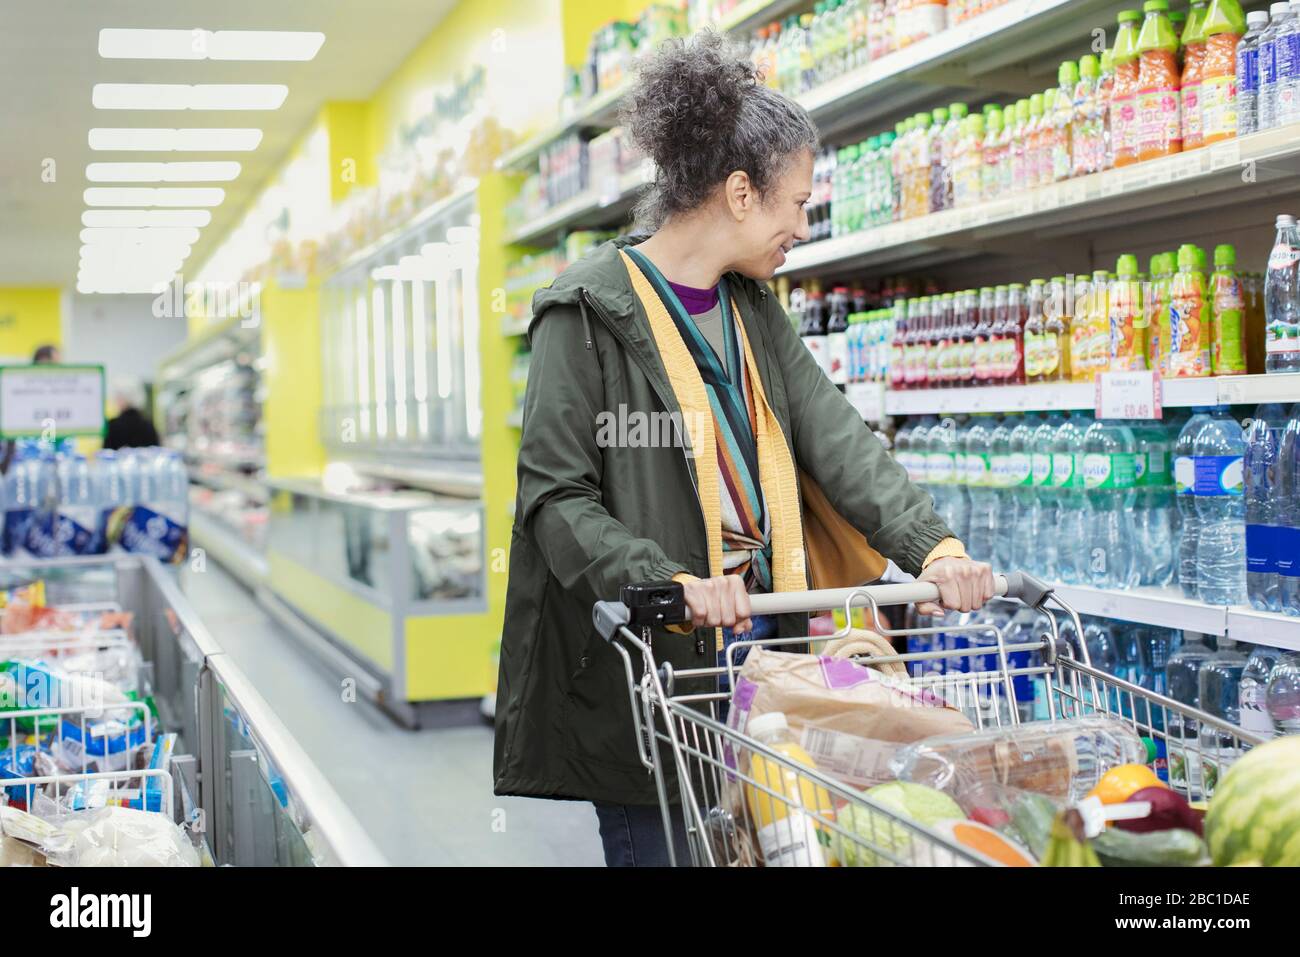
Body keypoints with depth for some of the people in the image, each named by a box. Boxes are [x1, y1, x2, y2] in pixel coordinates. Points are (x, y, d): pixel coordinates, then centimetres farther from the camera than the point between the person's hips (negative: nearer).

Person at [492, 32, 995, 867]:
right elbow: (557, 496, -14)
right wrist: (668, 580, -29)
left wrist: (932, 546, -11)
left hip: (756, 645, 7)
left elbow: (838, 440, 3)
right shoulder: (590, 312, -10)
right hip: (642, 668, -7)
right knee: (662, 847, 1)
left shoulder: (754, 310, 13)